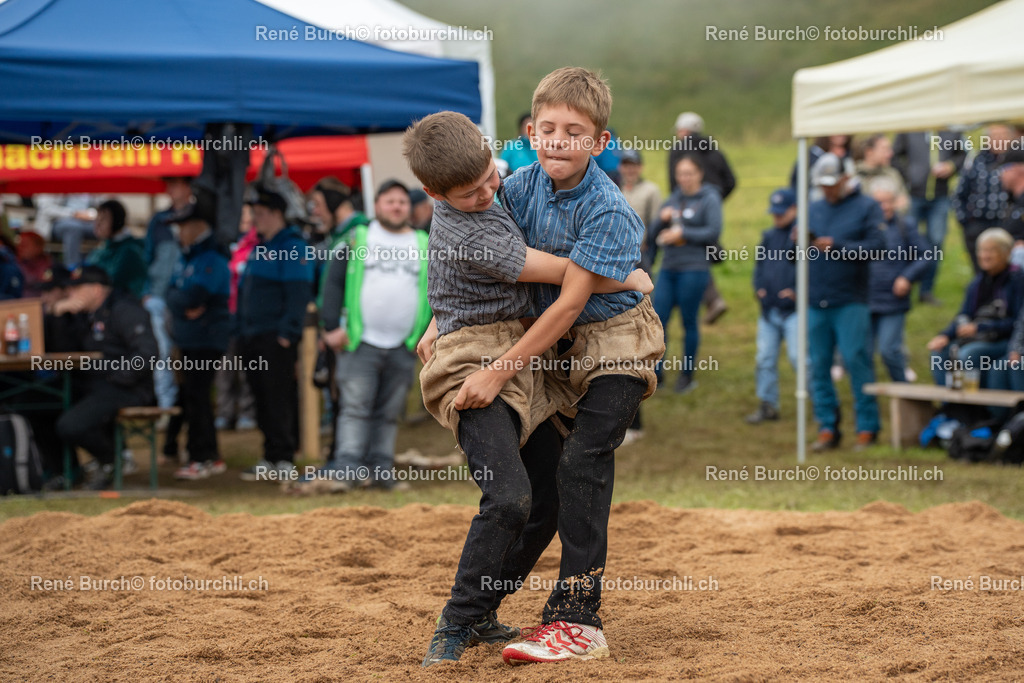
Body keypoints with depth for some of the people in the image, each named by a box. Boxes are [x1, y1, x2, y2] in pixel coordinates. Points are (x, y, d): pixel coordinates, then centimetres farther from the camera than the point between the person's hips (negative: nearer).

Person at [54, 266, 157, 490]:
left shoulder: (123, 309, -11)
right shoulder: (90, 313, 19)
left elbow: (147, 354, -22)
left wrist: (116, 379, -18)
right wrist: (59, 310, 2)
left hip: (124, 390, -10)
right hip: (91, 386, 10)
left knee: (70, 427, -26)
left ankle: (109, 459, 4)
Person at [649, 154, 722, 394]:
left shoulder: (709, 200, 0)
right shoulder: (673, 200, 16)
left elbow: (714, 231, -12)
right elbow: (654, 235, 15)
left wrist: (682, 233, -13)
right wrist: (662, 219, -5)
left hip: (694, 269, -5)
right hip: (668, 268, 5)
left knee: (689, 322, 1)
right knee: (658, 319, -2)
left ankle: (687, 375, 12)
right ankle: (656, 372, 4)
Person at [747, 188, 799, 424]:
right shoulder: (769, 236, 16)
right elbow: (759, 265, 21)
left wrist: (797, 291, -17)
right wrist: (759, 287, 6)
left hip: (793, 309, -7)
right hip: (769, 309, 7)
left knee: (798, 356, -12)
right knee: (765, 358, 7)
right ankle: (767, 405, 16)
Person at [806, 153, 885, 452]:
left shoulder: (866, 207, 3)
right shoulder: (813, 209, 17)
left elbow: (875, 247, -10)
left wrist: (836, 246, -18)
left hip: (850, 302, -5)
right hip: (815, 302, 5)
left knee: (856, 360, -7)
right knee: (818, 365, 5)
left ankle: (867, 427, 1)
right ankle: (827, 428, 13)